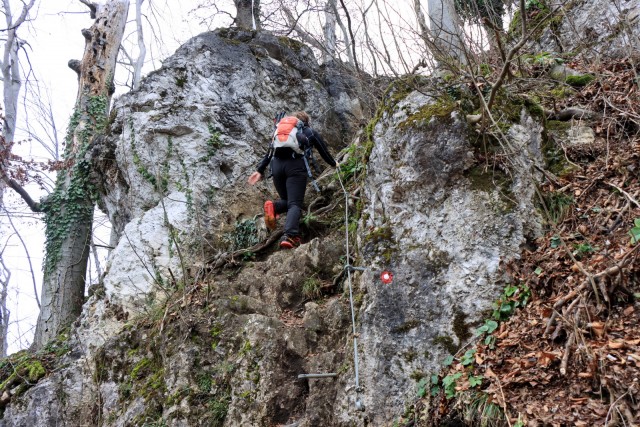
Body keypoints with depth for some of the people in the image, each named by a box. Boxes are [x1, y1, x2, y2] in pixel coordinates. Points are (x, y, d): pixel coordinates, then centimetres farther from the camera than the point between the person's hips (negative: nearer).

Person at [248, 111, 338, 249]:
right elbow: (323, 150, 25)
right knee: (295, 204, -8)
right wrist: (333, 164, 42)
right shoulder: (311, 132, 21)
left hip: (277, 164, 4)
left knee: (286, 200, 18)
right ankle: (289, 236, -30)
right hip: (295, 165, -3)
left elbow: (270, 152, 21)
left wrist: (260, 170, 17)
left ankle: (273, 207, -17)